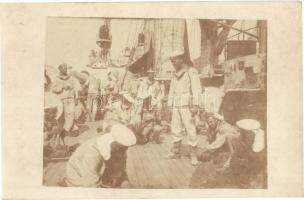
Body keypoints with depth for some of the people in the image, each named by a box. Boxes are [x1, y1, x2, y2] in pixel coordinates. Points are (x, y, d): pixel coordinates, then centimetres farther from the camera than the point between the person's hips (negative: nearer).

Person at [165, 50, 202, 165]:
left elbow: (196, 89, -13)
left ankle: (193, 155, 1)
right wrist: (170, 106, 11)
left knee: (190, 130, -6)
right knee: (175, 129, 9)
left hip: (187, 105, -6)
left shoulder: (191, 72, -6)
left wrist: (195, 105, -21)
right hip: (176, 106, 7)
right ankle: (176, 152, 21)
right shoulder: (175, 75, 15)